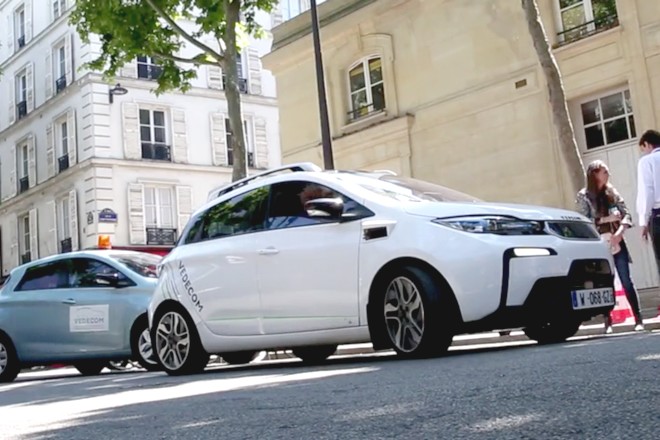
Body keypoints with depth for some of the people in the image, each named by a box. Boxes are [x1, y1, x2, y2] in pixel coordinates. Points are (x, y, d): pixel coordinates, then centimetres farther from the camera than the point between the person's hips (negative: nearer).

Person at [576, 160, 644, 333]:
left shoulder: (612, 192, 9)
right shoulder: (583, 195, -1)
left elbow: (627, 214, 4)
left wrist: (619, 232, -12)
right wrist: (608, 218, -12)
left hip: (616, 242, 2)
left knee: (626, 281, -1)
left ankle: (638, 319, 0)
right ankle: (608, 322, 5)